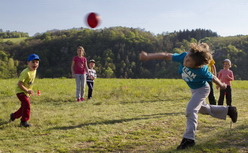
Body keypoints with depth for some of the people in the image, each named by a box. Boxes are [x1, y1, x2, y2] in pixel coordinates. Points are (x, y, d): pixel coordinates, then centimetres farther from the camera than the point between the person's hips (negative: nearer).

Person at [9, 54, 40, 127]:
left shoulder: (34, 71, 2)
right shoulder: (26, 72, -26)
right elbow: (19, 84, -27)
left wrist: (29, 90, 10)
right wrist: (27, 90, -28)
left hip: (26, 92, 9)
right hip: (21, 91, -9)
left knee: (24, 106, 16)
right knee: (26, 104, -24)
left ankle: (14, 116, 40)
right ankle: (24, 121, -14)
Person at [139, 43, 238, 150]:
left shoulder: (201, 70, -40)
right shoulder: (184, 56, -32)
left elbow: (213, 78, -21)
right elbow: (166, 56, -33)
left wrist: (221, 85, -1)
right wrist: (148, 56, -40)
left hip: (202, 89, -7)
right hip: (193, 89, 7)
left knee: (190, 110, -19)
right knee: (203, 109, 25)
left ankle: (189, 138, -10)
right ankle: (228, 110, 42)